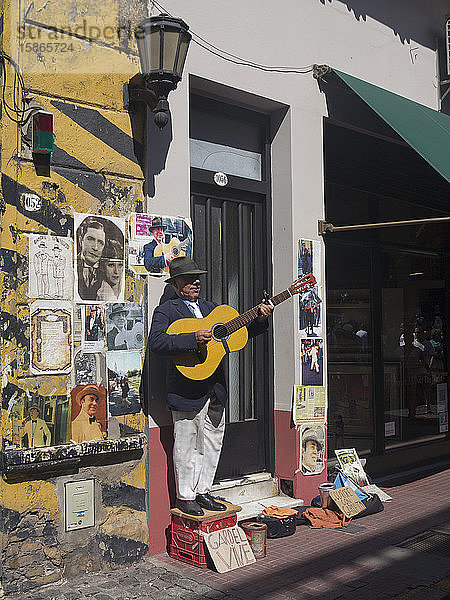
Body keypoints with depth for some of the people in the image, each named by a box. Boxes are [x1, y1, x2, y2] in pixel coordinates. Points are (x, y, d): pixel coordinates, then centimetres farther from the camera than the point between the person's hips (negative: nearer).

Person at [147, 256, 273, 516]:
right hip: (187, 391, -6)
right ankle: (185, 497, 18)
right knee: (187, 446, 3)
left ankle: (202, 492, 27)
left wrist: (259, 319, -2)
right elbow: (156, 341, -20)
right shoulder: (166, 311, -3)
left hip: (216, 388, 7)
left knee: (212, 444, 13)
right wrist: (193, 339, -28)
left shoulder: (211, 308, 17)